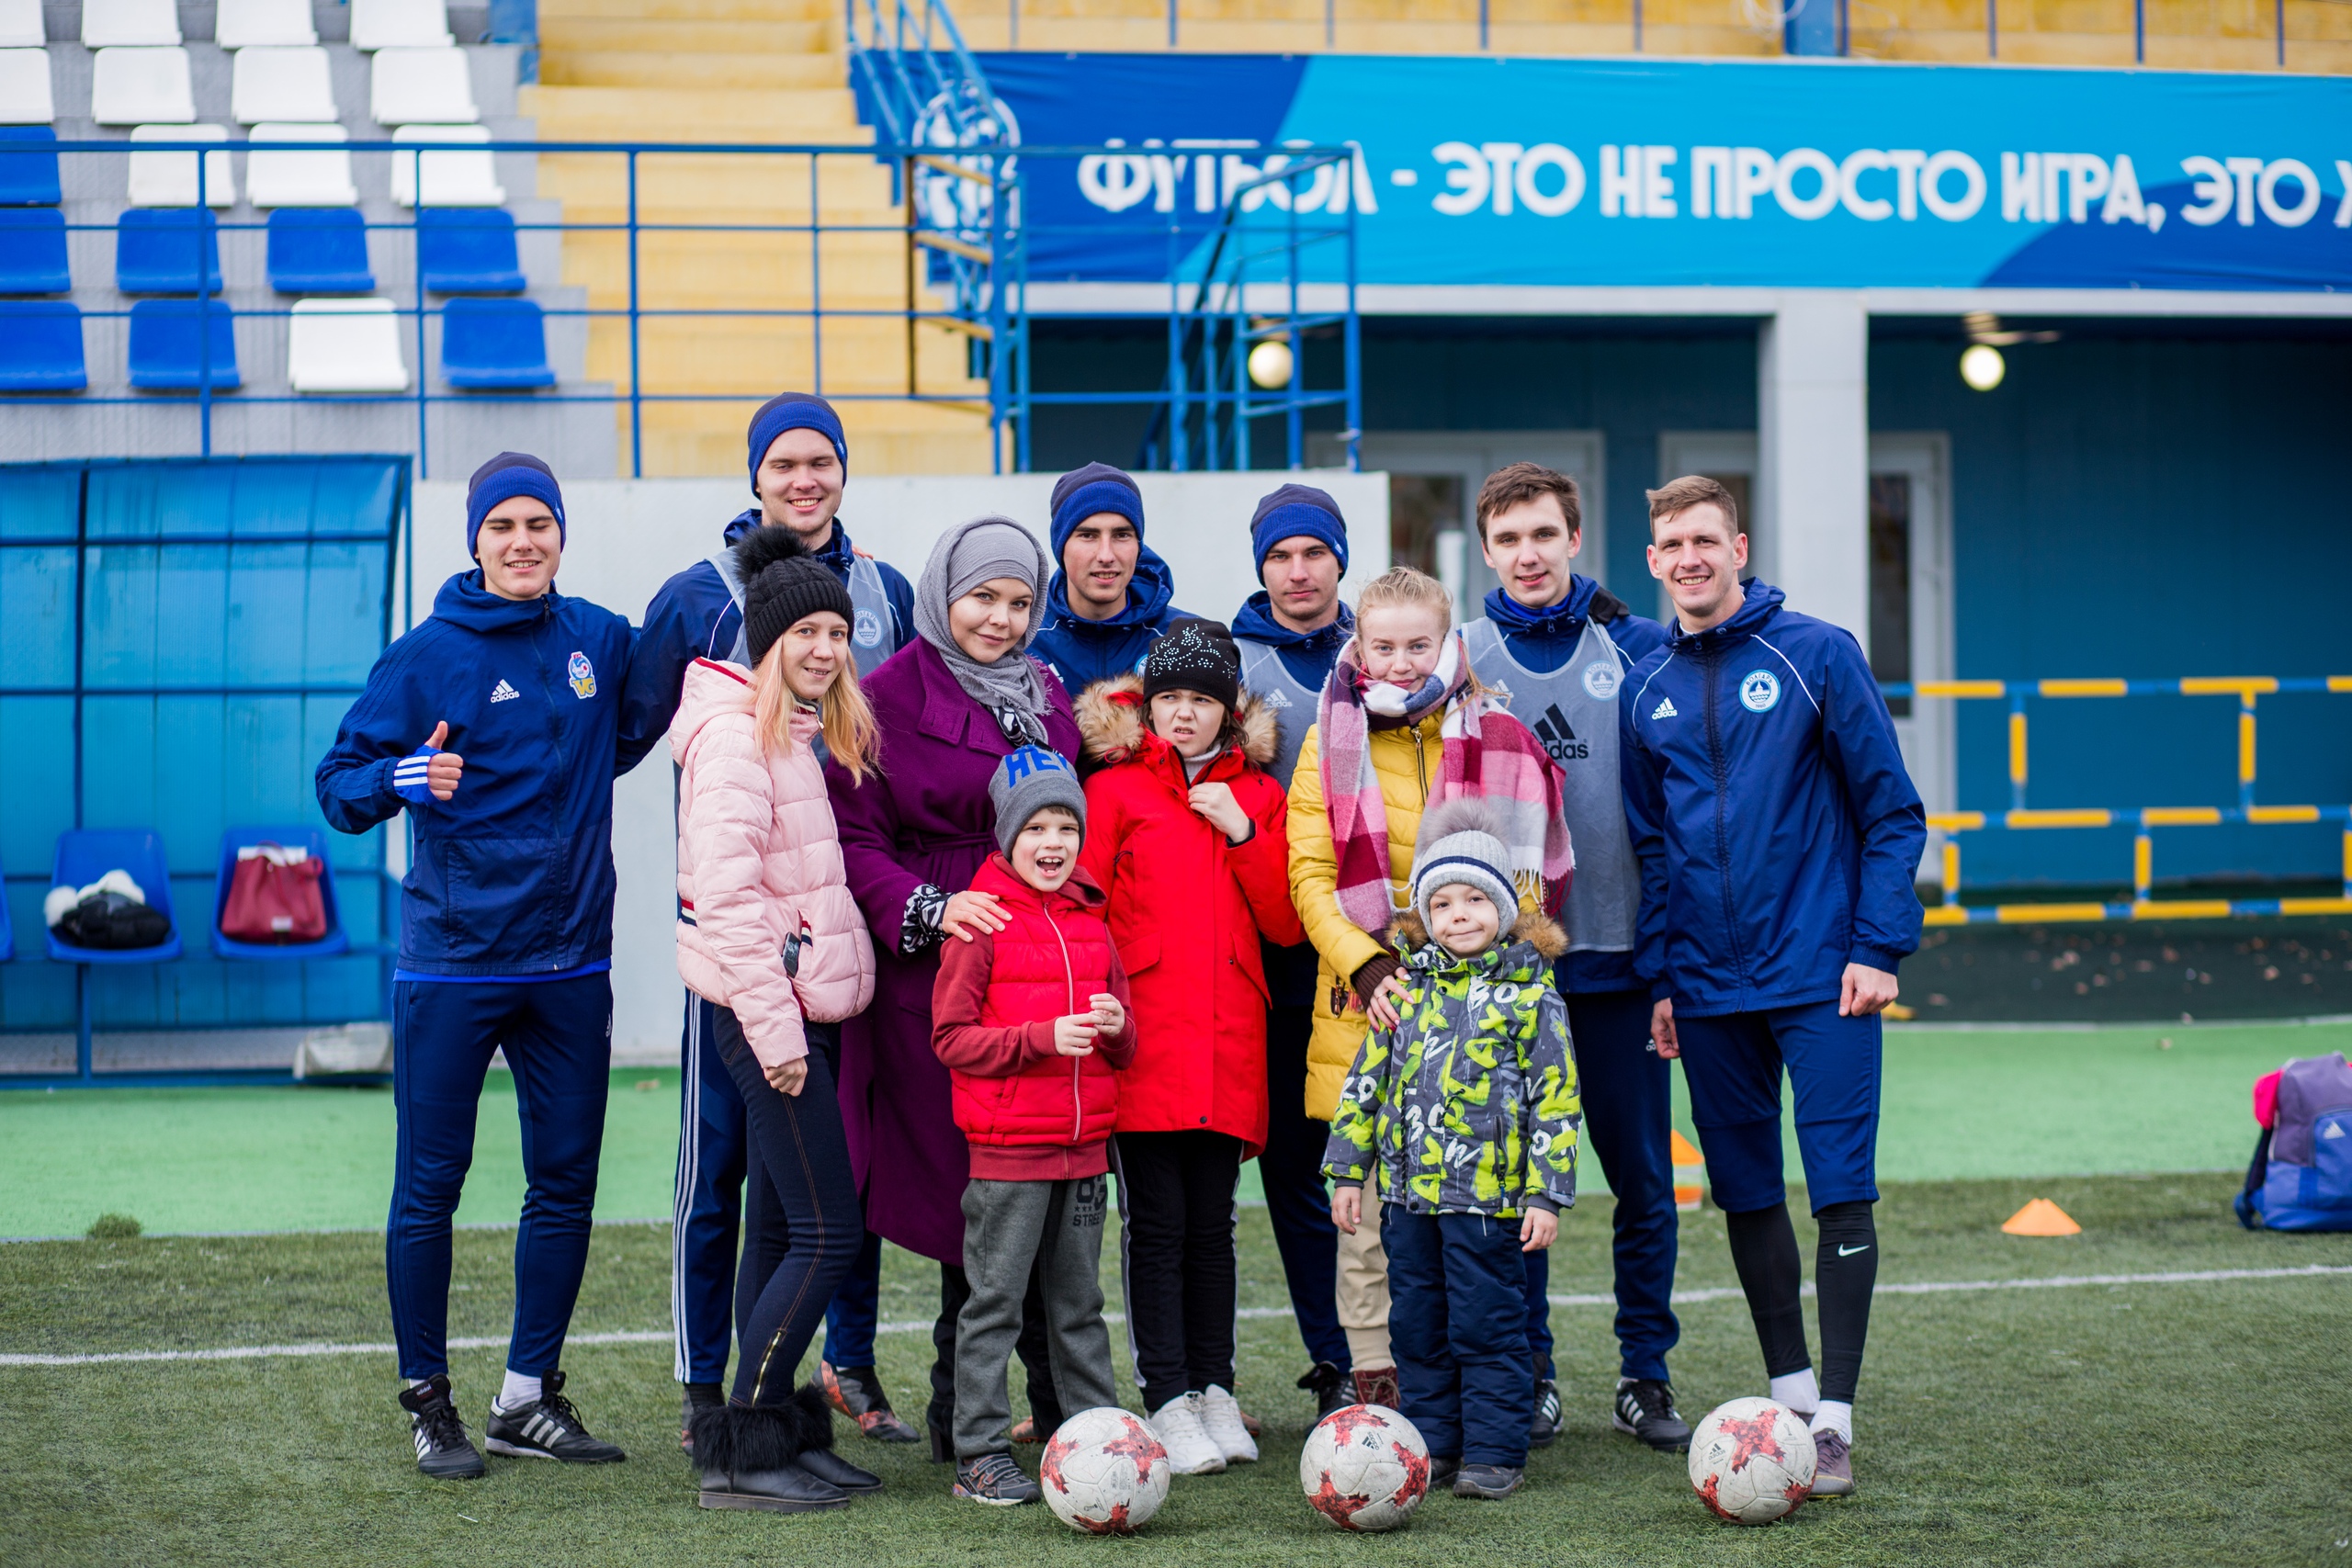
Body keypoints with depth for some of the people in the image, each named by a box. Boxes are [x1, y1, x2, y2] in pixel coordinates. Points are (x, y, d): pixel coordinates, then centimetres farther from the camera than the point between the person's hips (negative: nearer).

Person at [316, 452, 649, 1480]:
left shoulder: (601, 641, 6)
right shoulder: (428, 654, -6)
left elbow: (634, 728, 28)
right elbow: (340, 787, -7)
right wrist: (404, 780, -26)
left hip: (570, 961, 4)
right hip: (451, 962, -4)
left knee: (565, 1186, 7)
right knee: (430, 1189, 0)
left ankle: (528, 1399, 18)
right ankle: (427, 1403, 10)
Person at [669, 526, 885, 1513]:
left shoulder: (805, 736, 16)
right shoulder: (735, 732, -12)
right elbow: (725, 890, -19)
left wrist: (802, 1022, 15)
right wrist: (774, 1025, -22)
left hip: (807, 1010, 9)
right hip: (766, 1012, -9)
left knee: (780, 1232, 10)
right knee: (827, 1233, -9)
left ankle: (776, 1433, 14)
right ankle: (740, 1453, -5)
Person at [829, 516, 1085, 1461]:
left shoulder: (1045, 696, 18)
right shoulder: (892, 696, -1)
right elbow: (854, 836, -5)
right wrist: (929, 909, -20)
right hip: (935, 968, -5)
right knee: (970, 1180, -5)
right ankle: (962, 1418, 5)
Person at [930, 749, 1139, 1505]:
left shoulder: (1090, 924, 12)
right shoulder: (983, 922, -6)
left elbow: (1125, 1048, 18)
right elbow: (951, 1036, -11)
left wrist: (1116, 1028, -6)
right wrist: (1042, 1038, -20)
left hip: (1084, 1144, 6)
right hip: (1008, 1149, -6)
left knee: (1079, 1301, 13)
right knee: (995, 1301, -3)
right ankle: (981, 1455, 1)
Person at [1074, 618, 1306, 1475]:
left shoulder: (1257, 796, 13)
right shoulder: (1116, 789, 4)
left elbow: (1286, 923, 8)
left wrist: (1243, 833, -2)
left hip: (1227, 1038, 3)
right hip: (1144, 1040, -3)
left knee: (1212, 1221, 8)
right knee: (1156, 1221, -3)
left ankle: (1216, 1391, 17)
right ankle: (1169, 1403, 1)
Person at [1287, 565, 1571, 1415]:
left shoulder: (1497, 740, 6)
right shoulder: (1330, 742, 7)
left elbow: (1523, 875, 6)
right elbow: (1310, 876, 2)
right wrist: (1366, 965, -12)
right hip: (1363, 1004, 0)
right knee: (1367, 1212, 2)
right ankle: (1376, 1391, 9)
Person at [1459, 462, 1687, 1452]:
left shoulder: (1638, 648, 2)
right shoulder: (1461, 660, 3)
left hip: (1620, 952, 0)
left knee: (1643, 1177, 4)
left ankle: (1645, 1375, 14)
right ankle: (1530, 1374, 15)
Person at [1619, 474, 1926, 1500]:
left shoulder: (1816, 656, -4)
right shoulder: (1648, 692, 9)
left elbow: (1891, 811, -3)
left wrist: (1878, 947, -9)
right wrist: (1659, 977, 9)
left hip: (1820, 979, -4)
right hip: (1710, 990, 4)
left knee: (1842, 1191, -7)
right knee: (1747, 1196, 10)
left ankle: (1834, 1418, -6)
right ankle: (1789, 1389, 22)